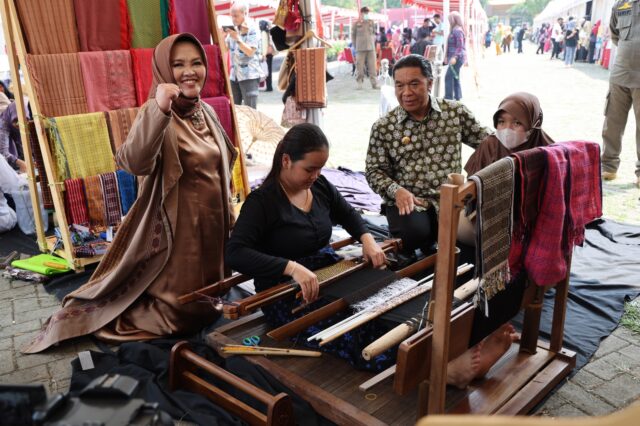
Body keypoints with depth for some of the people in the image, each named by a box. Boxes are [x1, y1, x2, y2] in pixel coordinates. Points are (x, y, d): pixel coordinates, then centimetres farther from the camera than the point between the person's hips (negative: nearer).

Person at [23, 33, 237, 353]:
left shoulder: (206, 112, 5)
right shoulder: (157, 113, -18)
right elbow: (135, 163, -38)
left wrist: (228, 216, 21)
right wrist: (159, 111, -50)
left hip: (212, 222, 8)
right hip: (177, 226, -8)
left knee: (209, 304, 22)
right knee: (181, 313, 1)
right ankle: (97, 313, 24)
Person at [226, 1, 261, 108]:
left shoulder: (252, 29, -8)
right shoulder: (233, 28, 10)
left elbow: (250, 52, -14)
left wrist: (237, 38, -22)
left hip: (249, 75, -6)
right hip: (234, 75, 7)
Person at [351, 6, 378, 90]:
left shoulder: (371, 23, 8)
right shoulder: (357, 23, 2)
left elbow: (374, 33, 17)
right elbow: (353, 35, 7)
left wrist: (372, 42, 8)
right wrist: (356, 45, 4)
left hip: (371, 47, 2)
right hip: (360, 48, -2)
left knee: (372, 65, 1)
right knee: (360, 66, -2)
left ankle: (374, 83, 5)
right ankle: (359, 83, 6)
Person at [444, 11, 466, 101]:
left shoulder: (457, 30, -15)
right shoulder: (454, 30, 16)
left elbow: (460, 46, -21)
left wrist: (455, 57, -30)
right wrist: (448, 56, 26)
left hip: (457, 58, -10)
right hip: (455, 58, 10)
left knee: (449, 77, -12)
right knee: (455, 77, 12)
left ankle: (448, 98, -13)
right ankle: (457, 97, 16)